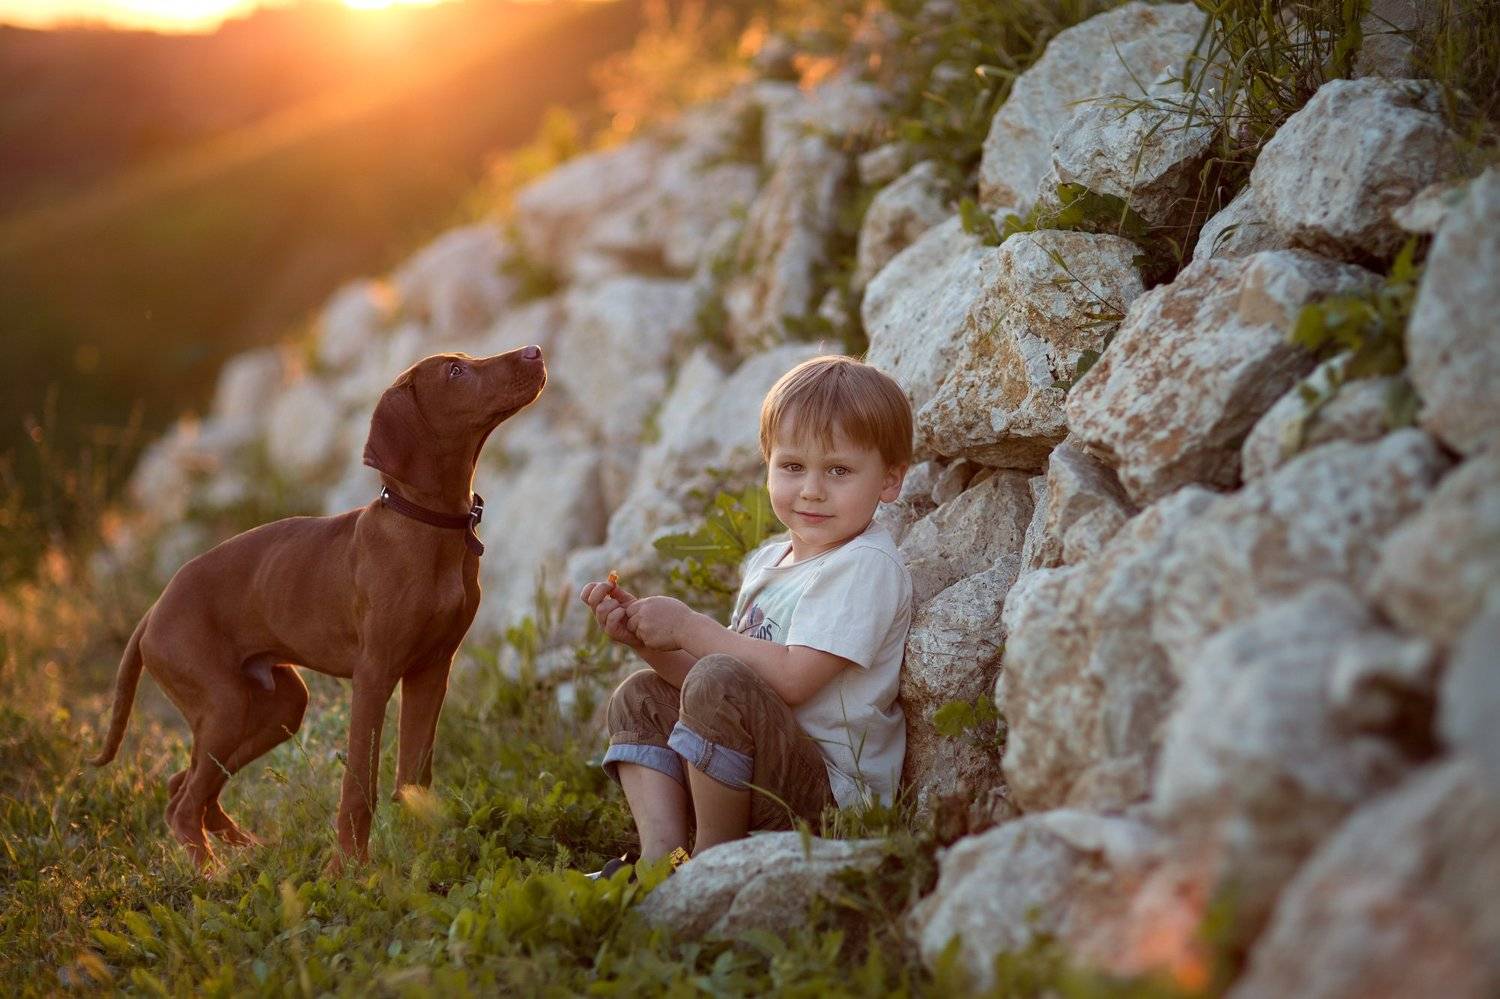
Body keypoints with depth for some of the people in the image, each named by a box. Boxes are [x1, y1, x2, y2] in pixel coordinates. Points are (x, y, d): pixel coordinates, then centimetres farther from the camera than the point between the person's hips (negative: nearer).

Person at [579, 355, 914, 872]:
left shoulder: (865, 565, -14)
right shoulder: (767, 561, 16)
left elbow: (792, 679, -24)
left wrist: (688, 628, -16)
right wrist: (645, 636, 0)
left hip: (831, 788, -10)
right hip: (760, 780, 10)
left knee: (718, 683, -30)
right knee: (639, 698, 14)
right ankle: (662, 858, -6)